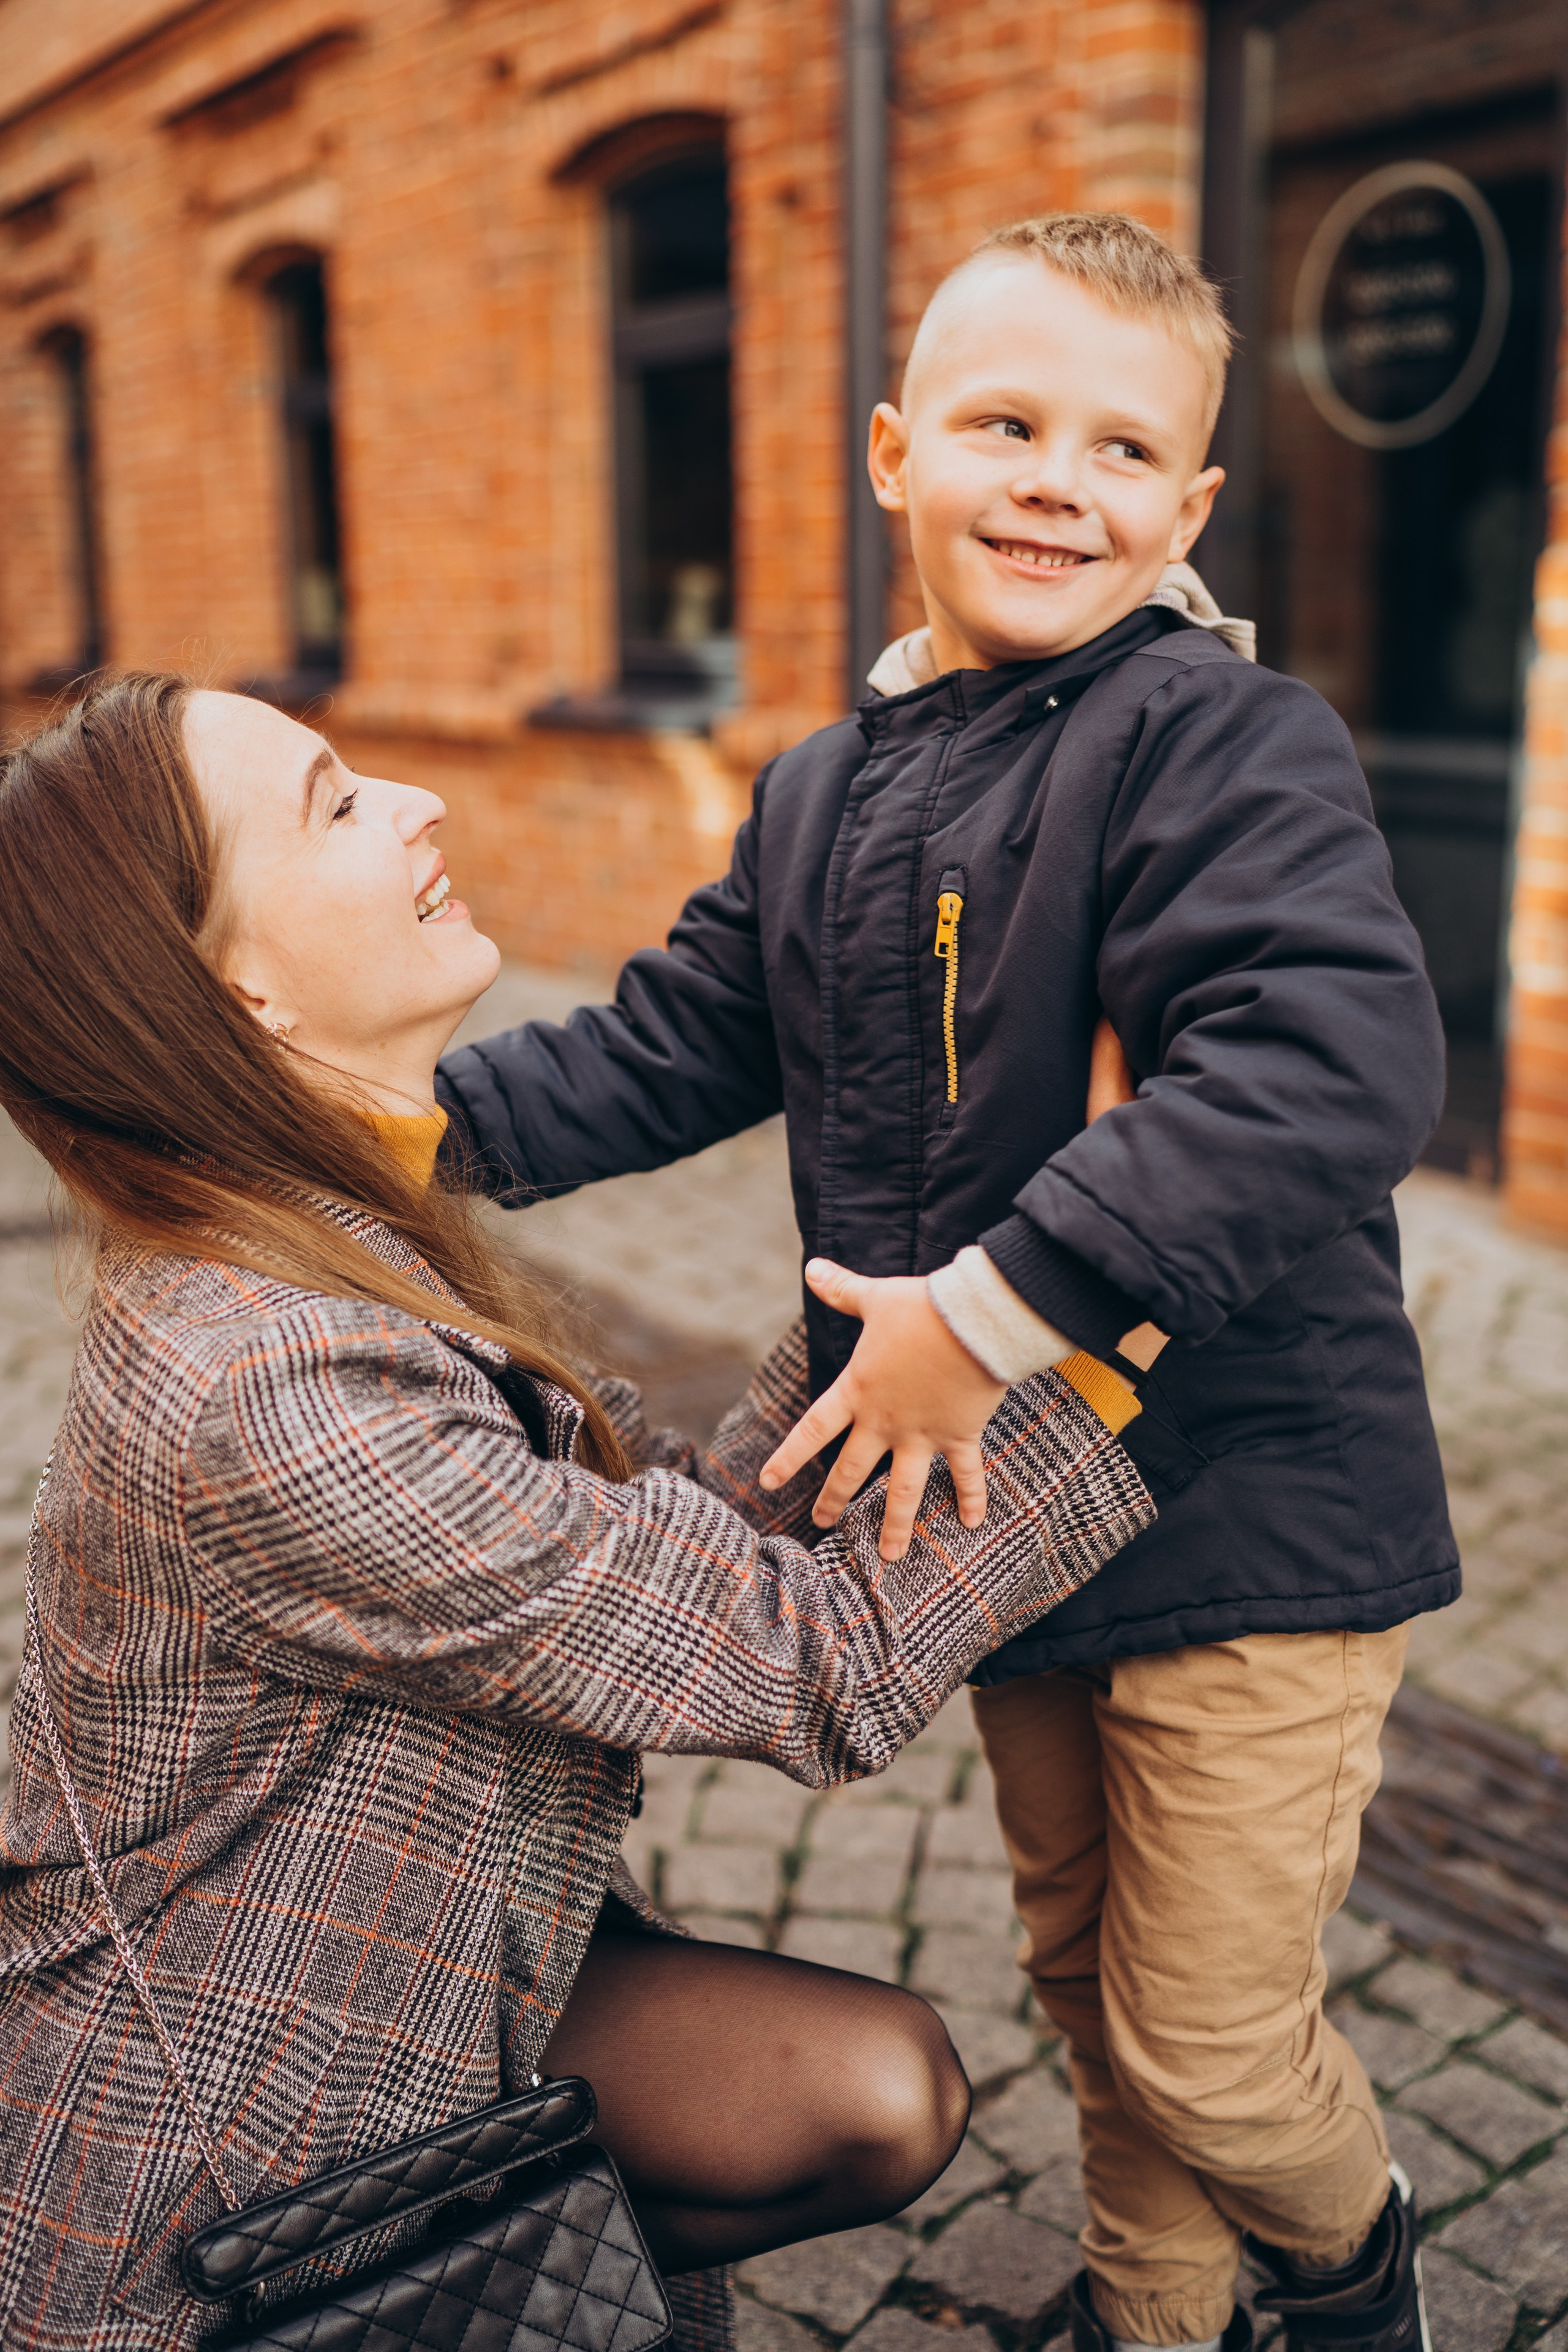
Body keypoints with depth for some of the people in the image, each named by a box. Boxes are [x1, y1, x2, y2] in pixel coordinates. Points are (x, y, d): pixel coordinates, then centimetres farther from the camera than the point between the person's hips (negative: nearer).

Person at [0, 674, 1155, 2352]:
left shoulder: (364, 1253, -4)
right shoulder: (266, 1398, -33)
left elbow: (676, 1546, -2)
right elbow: (820, 1668, -27)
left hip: (406, 1980, 7)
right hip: (200, 2178, -7)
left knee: (883, 2095, -2)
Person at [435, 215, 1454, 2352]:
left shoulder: (1223, 739, -18)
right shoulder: (823, 795, 7)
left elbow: (1337, 1070, -31)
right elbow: (674, 1047, 11)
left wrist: (989, 1310, -31)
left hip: (1250, 1519, -6)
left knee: (1208, 2043, 8)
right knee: (1089, 1974, 24)